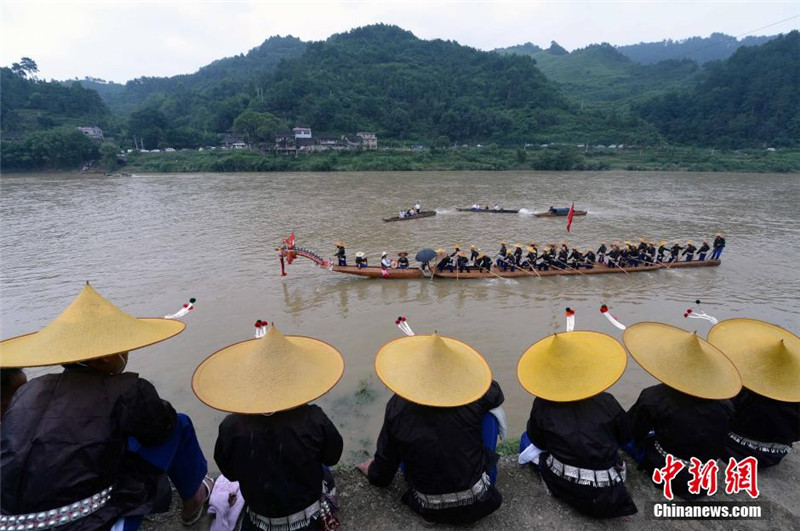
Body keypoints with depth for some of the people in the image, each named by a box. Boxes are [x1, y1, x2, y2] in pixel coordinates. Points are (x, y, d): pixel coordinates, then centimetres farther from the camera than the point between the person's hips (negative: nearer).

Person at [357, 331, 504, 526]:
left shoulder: (398, 408, -18)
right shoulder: (474, 398, -20)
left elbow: (386, 458, -4)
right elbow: (497, 393, 5)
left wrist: (375, 474, 19)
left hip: (429, 509, 1)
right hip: (477, 503, -1)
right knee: (490, 412, 9)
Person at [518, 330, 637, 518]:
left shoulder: (542, 406, -8)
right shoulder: (606, 402, -9)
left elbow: (537, 441, 6)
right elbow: (625, 437, 8)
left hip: (564, 486, 0)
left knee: (527, 439, 24)